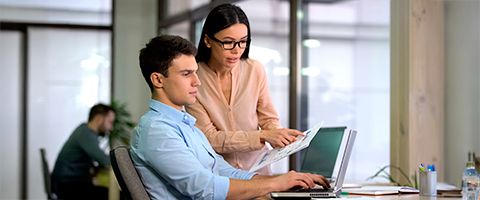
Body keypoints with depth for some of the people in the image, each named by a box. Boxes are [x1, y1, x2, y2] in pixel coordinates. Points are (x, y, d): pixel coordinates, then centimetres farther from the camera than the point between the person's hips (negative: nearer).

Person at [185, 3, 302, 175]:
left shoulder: (255, 70, -2)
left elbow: (268, 119, 8)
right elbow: (209, 138, -13)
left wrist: (278, 135, -15)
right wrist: (262, 136, -22)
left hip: (256, 166, 2)